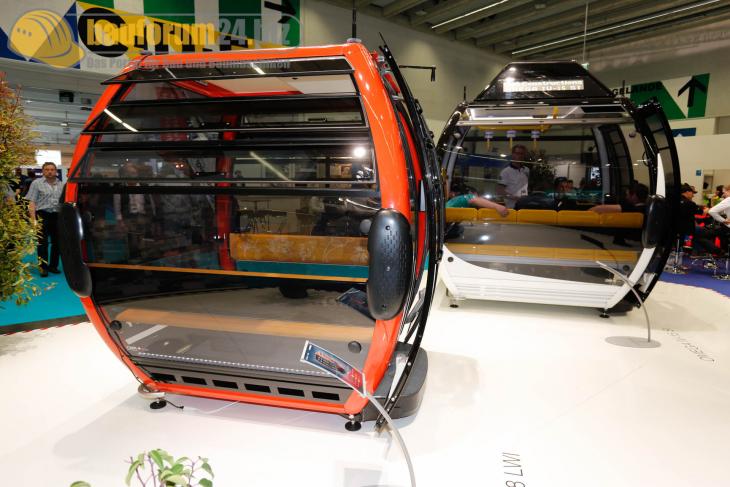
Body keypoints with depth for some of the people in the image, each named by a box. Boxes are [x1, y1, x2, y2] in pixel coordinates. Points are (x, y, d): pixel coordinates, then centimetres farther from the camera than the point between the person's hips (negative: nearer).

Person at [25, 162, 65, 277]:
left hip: (57, 216, 4)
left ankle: (53, 265, 19)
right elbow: (32, 203, -3)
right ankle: (43, 267, 4)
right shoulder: (37, 183, 2)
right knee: (43, 243, -2)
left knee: (57, 242, 7)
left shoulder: (61, 185, 13)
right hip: (42, 215, -4)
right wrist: (33, 219, -12)